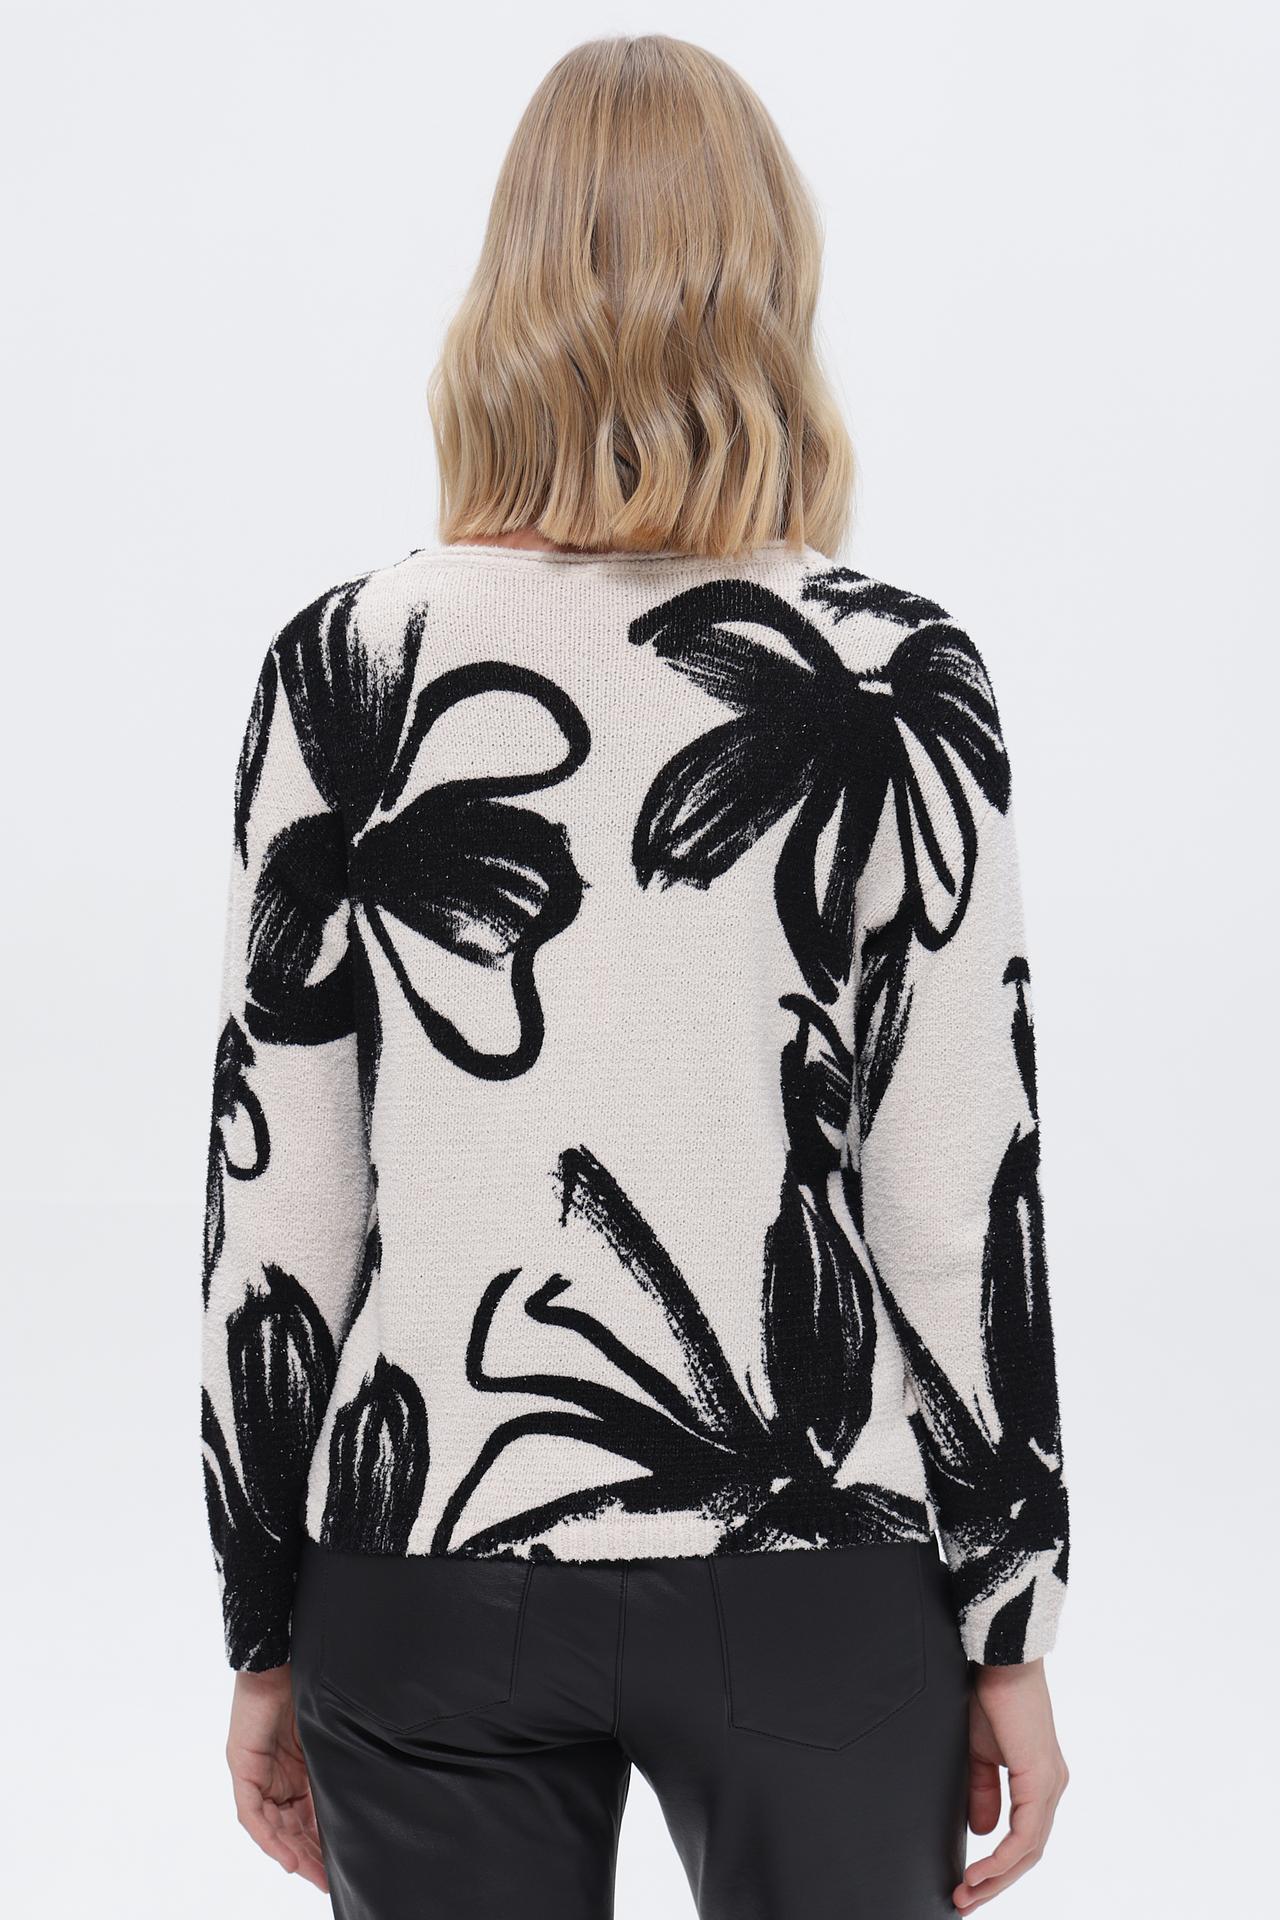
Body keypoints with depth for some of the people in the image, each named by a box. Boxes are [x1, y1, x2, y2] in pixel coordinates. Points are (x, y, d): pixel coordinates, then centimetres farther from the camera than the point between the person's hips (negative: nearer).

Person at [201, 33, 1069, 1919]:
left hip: (425, 1556, 2)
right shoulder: (894, 678, -9)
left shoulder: (344, 666, -5)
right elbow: (961, 1193, -8)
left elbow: (273, 1198, -3)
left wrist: (268, 1632, 8)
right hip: (809, 1557, -1)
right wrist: (1009, 1628, 3)